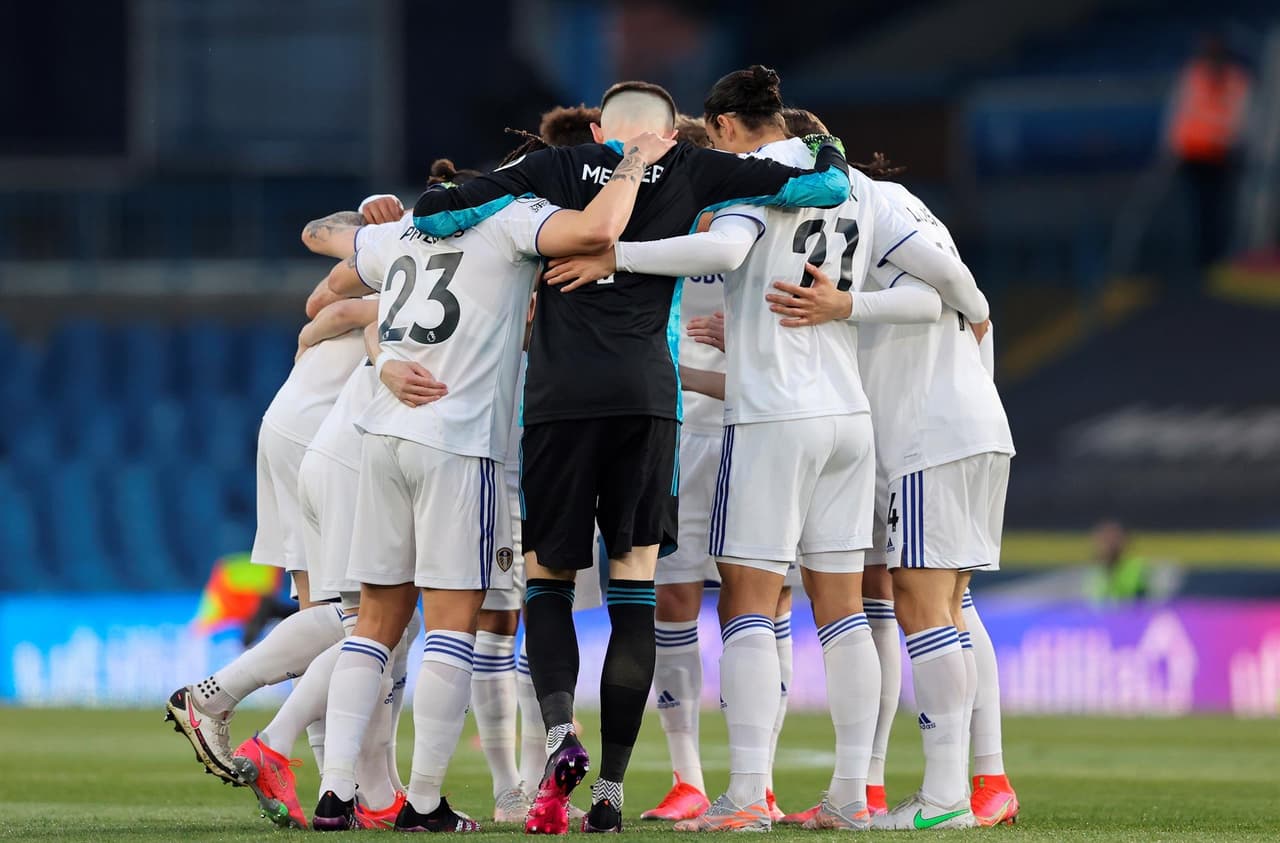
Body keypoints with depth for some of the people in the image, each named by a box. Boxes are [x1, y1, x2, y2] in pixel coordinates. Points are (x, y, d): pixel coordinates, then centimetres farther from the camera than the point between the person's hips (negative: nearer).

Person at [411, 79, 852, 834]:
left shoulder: (551, 169, 13)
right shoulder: (690, 173, 13)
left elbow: (430, 213, 7)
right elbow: (828, 186, 10)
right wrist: (827, 149, 33)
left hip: (558, 395, 0)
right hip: (647, 394, 0)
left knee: (548, 579, 11)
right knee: (635, 588, 6)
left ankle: (560, 730, -15)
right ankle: (611, 789, 1)